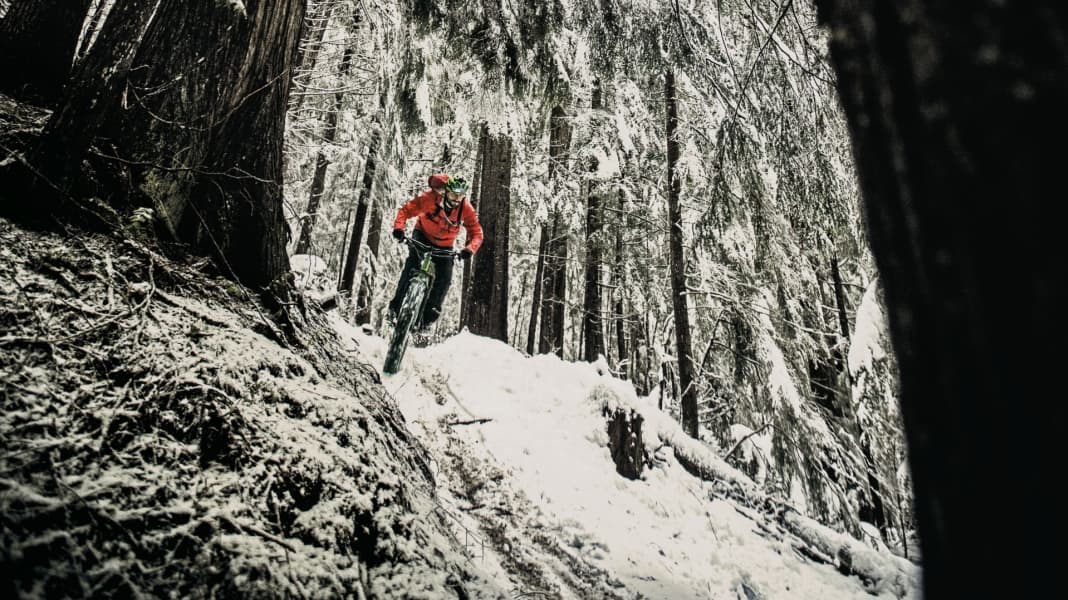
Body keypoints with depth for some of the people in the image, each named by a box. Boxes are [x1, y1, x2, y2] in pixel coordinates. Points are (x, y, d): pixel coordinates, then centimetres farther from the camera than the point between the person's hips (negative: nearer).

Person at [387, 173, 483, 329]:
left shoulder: (466, 209, -21)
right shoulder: (430, 198, -27)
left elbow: (476, 233, -20)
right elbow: (406, 210, -21)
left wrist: (469, 249, -41)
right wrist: (399, 227, -39)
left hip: (444, 245, 2)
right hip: (422, 235, -2)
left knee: (445, 278, -12)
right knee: (412, 265, -25)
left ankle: (428, 315, 1)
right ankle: (396, 307, -18)